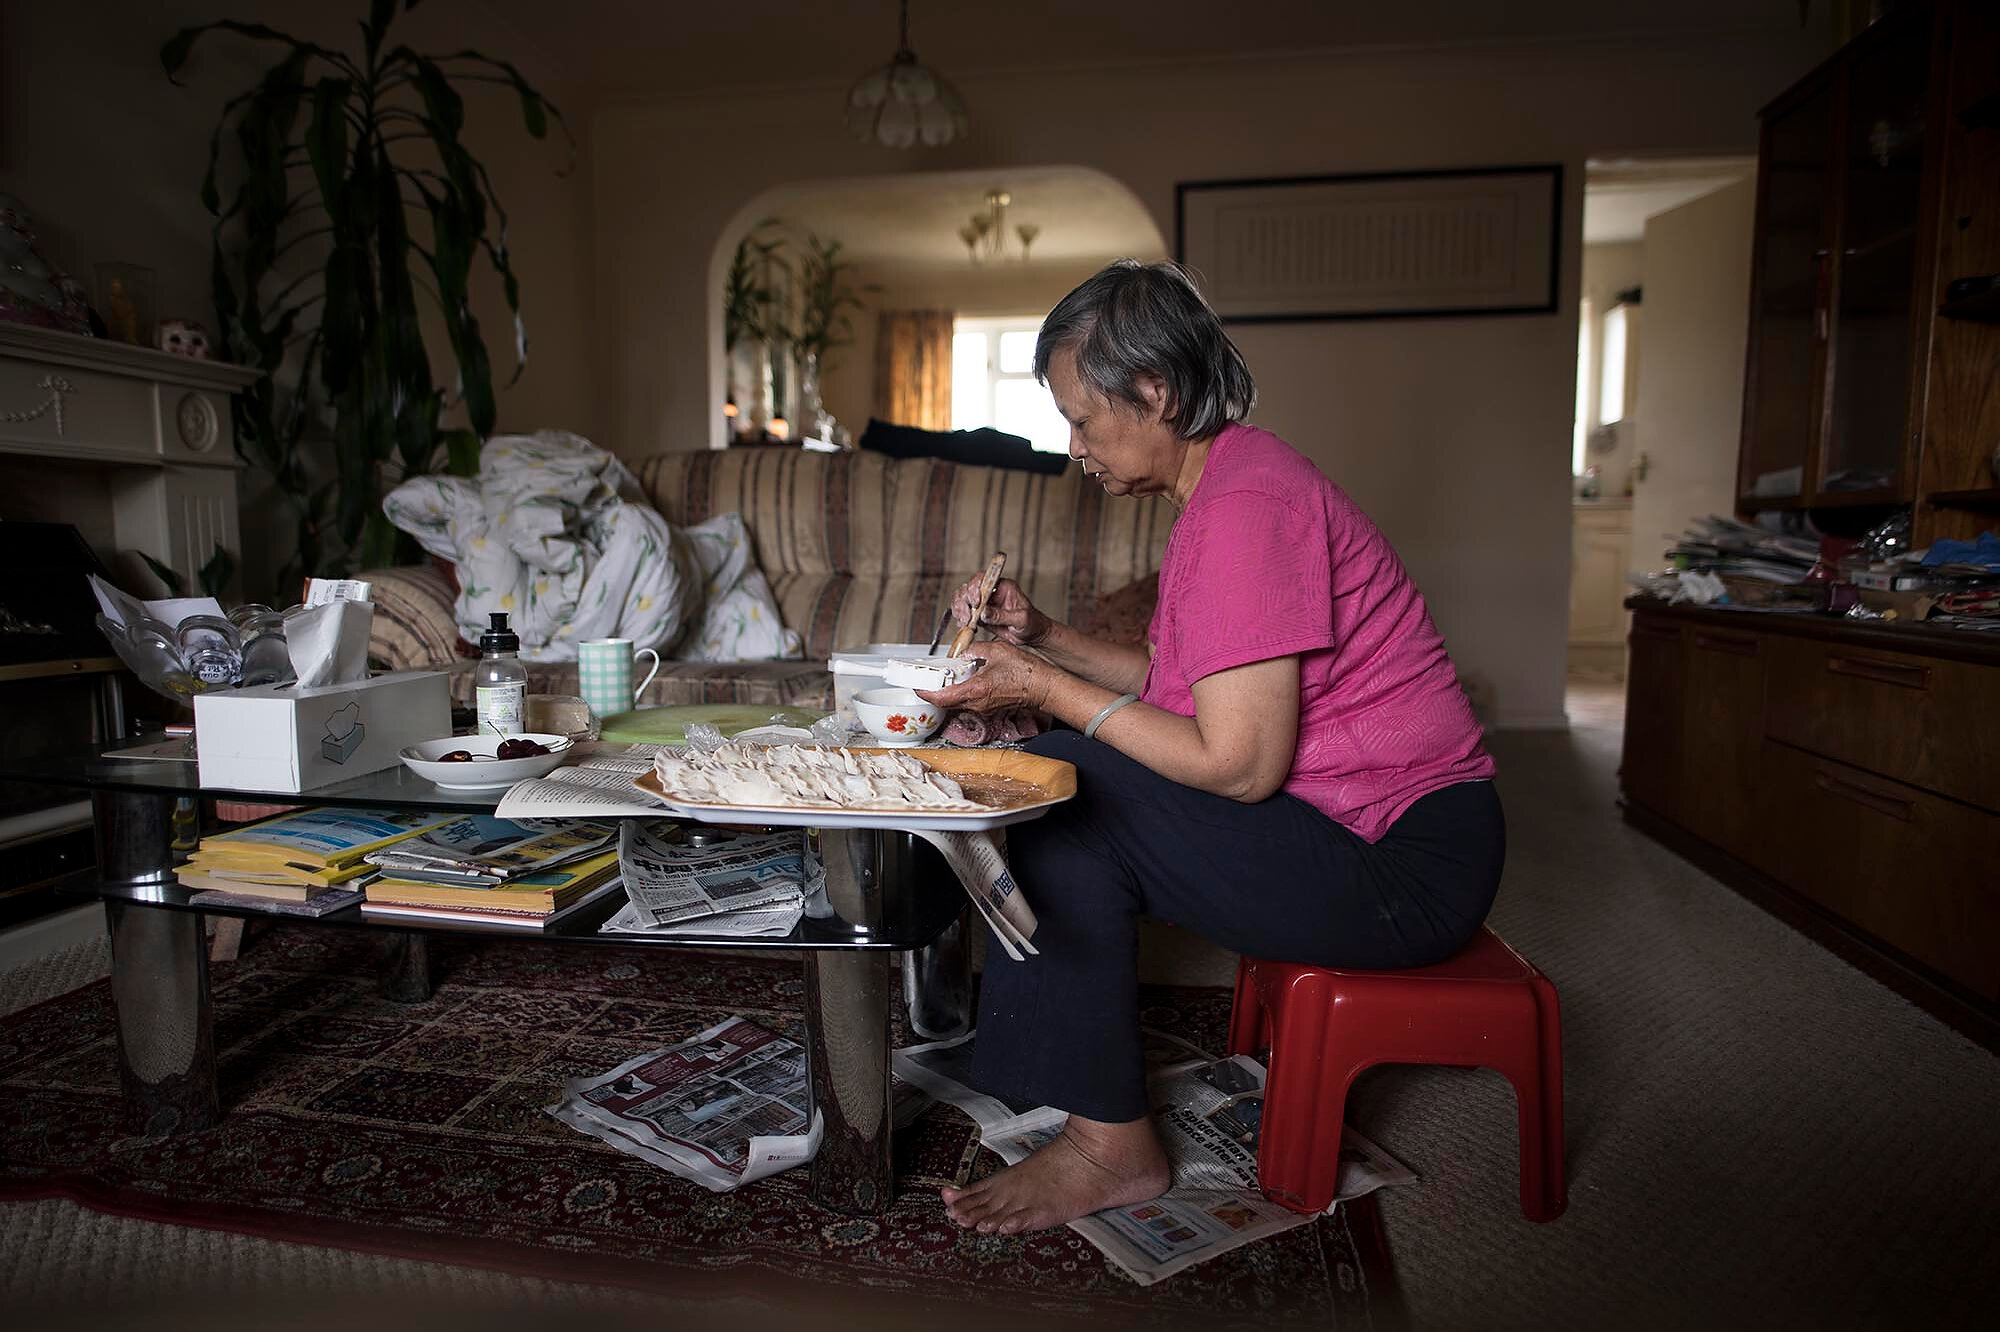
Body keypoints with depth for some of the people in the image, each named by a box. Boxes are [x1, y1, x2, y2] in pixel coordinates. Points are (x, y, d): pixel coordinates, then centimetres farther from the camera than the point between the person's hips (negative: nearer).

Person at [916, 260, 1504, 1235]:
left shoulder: (1244, 504, -22)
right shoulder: (1222, 480, 10)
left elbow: (1239, 764, -25)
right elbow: (1181, 681, 14)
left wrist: (1049, 690, -17)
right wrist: (1042, 638, 3)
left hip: (1406, 862, -10)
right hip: (1353, 817, 10)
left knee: (1068, 787, -17)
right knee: (1068, 769, 7)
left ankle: (1109, 1142, -4)